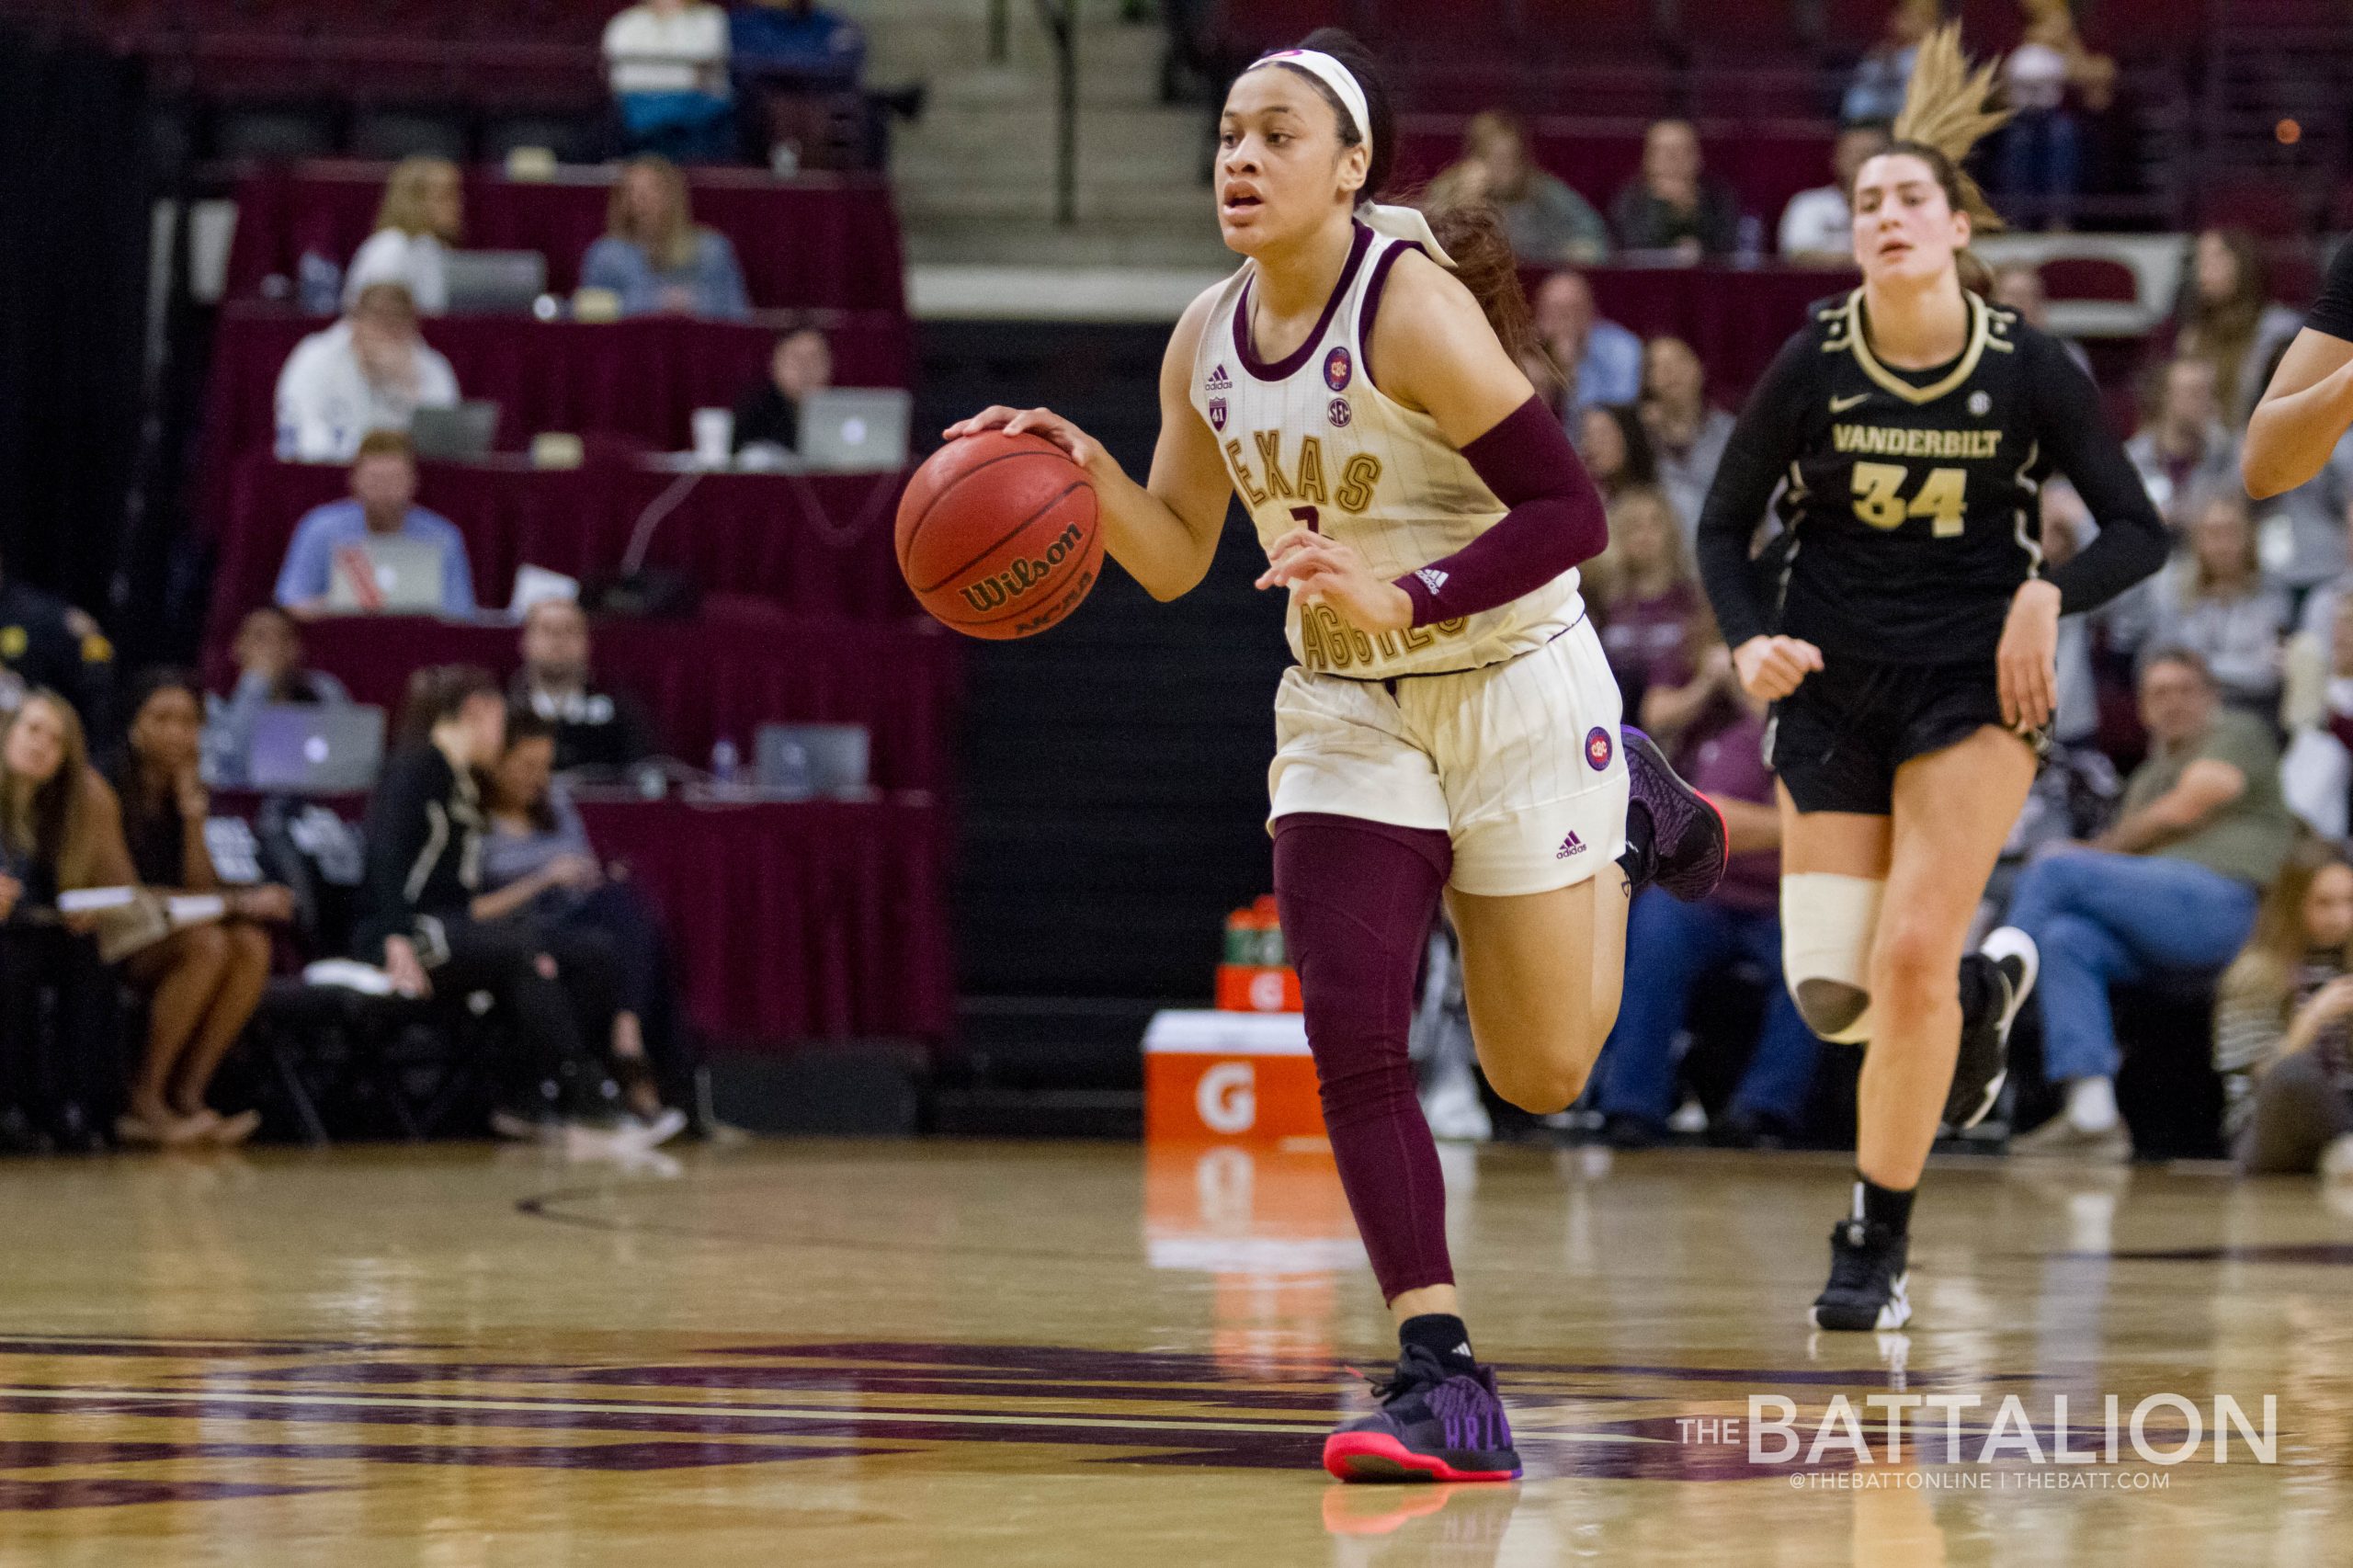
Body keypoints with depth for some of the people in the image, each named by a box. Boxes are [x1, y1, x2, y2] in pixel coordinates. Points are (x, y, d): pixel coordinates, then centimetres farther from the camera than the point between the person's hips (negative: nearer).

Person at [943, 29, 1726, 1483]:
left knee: (1541, 1075, 6)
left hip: (1511, 691, -5)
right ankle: (1445, 1382, -10)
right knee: (1352, 1037, -13)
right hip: (1343, 711, 5)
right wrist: (1085, 474, -11)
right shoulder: (1207, 340, -1)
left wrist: (1405, 599, -33)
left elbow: (1570, 510, -22)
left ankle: (1634, 823, 34)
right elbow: (1176, 557, 8)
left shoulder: (1414, 307, -22)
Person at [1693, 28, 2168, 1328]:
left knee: (1912, 953, -15)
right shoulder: (1812, 365, -7)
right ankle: (1984, 993, 32)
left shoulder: (2027, 371, -8)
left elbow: (2137, 529, -2)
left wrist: (2050, 595, -20)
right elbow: (1724, 526, 2)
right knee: (1830, 993, -4)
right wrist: (1750, 641, -16)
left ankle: (1876, 1246, -1)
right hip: (1831, 686, 2)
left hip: (1973, 683, -2)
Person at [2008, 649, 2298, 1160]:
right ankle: (2092, 1115, -30)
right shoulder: (2148, 776, 32)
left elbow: (2185, 809, -3)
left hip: (2216, 900, -7)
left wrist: (2099, 850, 4)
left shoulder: (2237, 732, 10)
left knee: (2054, 873, -19)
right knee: (2067, 939, -22)